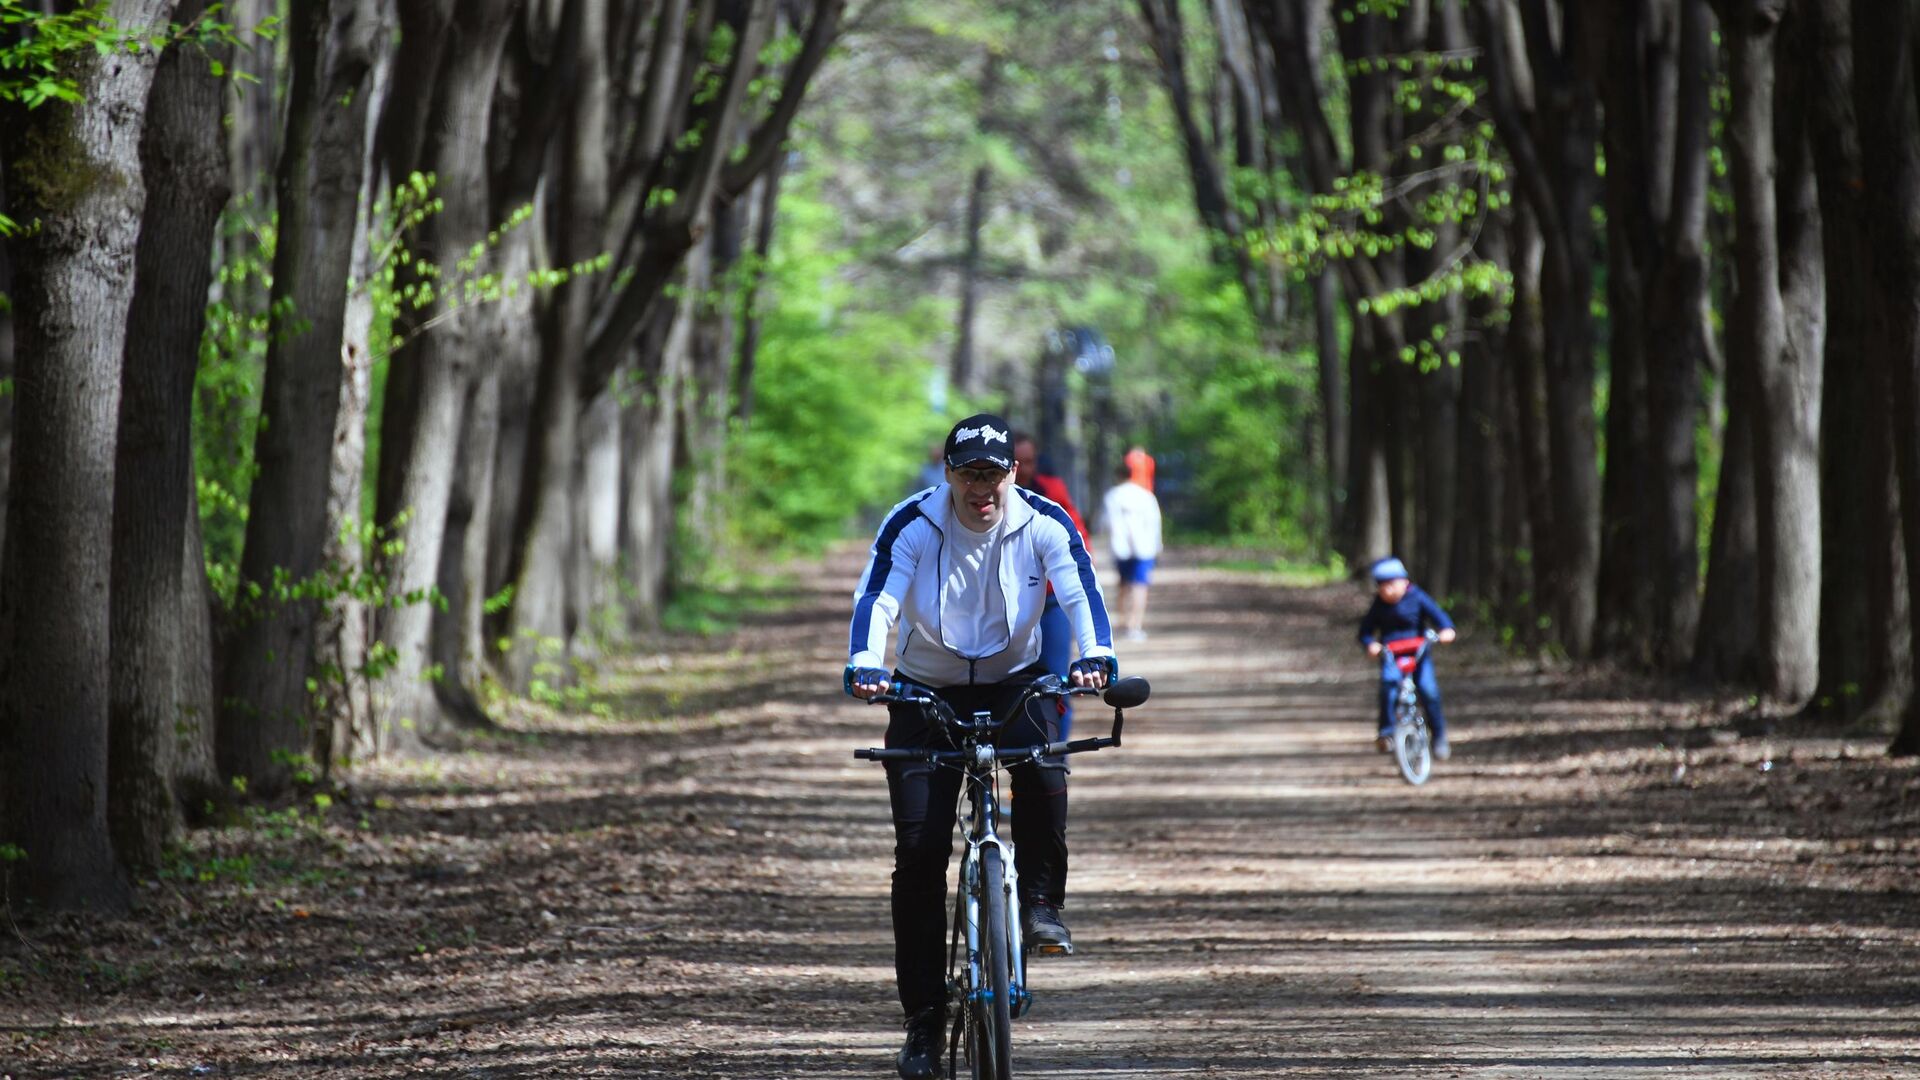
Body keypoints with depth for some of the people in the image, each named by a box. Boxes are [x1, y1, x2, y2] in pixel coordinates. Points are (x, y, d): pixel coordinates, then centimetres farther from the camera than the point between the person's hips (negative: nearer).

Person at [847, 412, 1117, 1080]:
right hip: (926, 691, 0)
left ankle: (1041, 903, -11)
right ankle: (923, 1022, -4)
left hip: (1013, 682, 0)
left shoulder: (1043, 523, -13)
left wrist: (1095, 656, -41)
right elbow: (877, 599, -26)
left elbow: (1081, 590, -22)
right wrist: (863, 665, -44)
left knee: (1043, 771, -35)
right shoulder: (912, 525, -16)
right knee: (919, 849, -10)